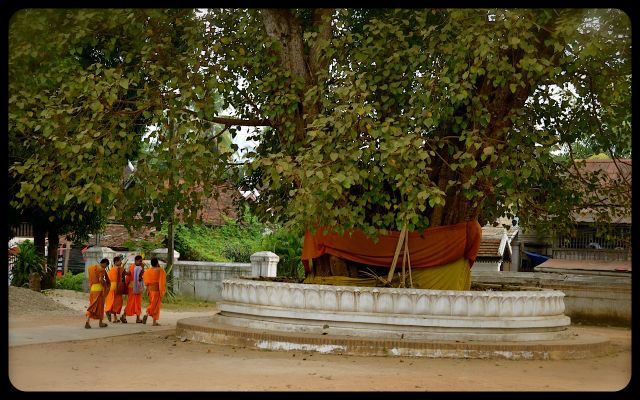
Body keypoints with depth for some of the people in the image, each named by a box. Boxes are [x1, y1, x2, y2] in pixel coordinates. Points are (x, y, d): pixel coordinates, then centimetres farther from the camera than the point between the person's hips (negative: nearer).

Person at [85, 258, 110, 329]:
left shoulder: (91, 267, 12)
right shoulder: (101, 269, -11)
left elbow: (88, 278, 13)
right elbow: (101, 279, -21)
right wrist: (105, 286, -8)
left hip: (92, 288, 6)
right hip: (99, 288, -6)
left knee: (92, 305, 8)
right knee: (100, 305, 7)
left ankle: (87, 322, -8)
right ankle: (100, 322, 17)